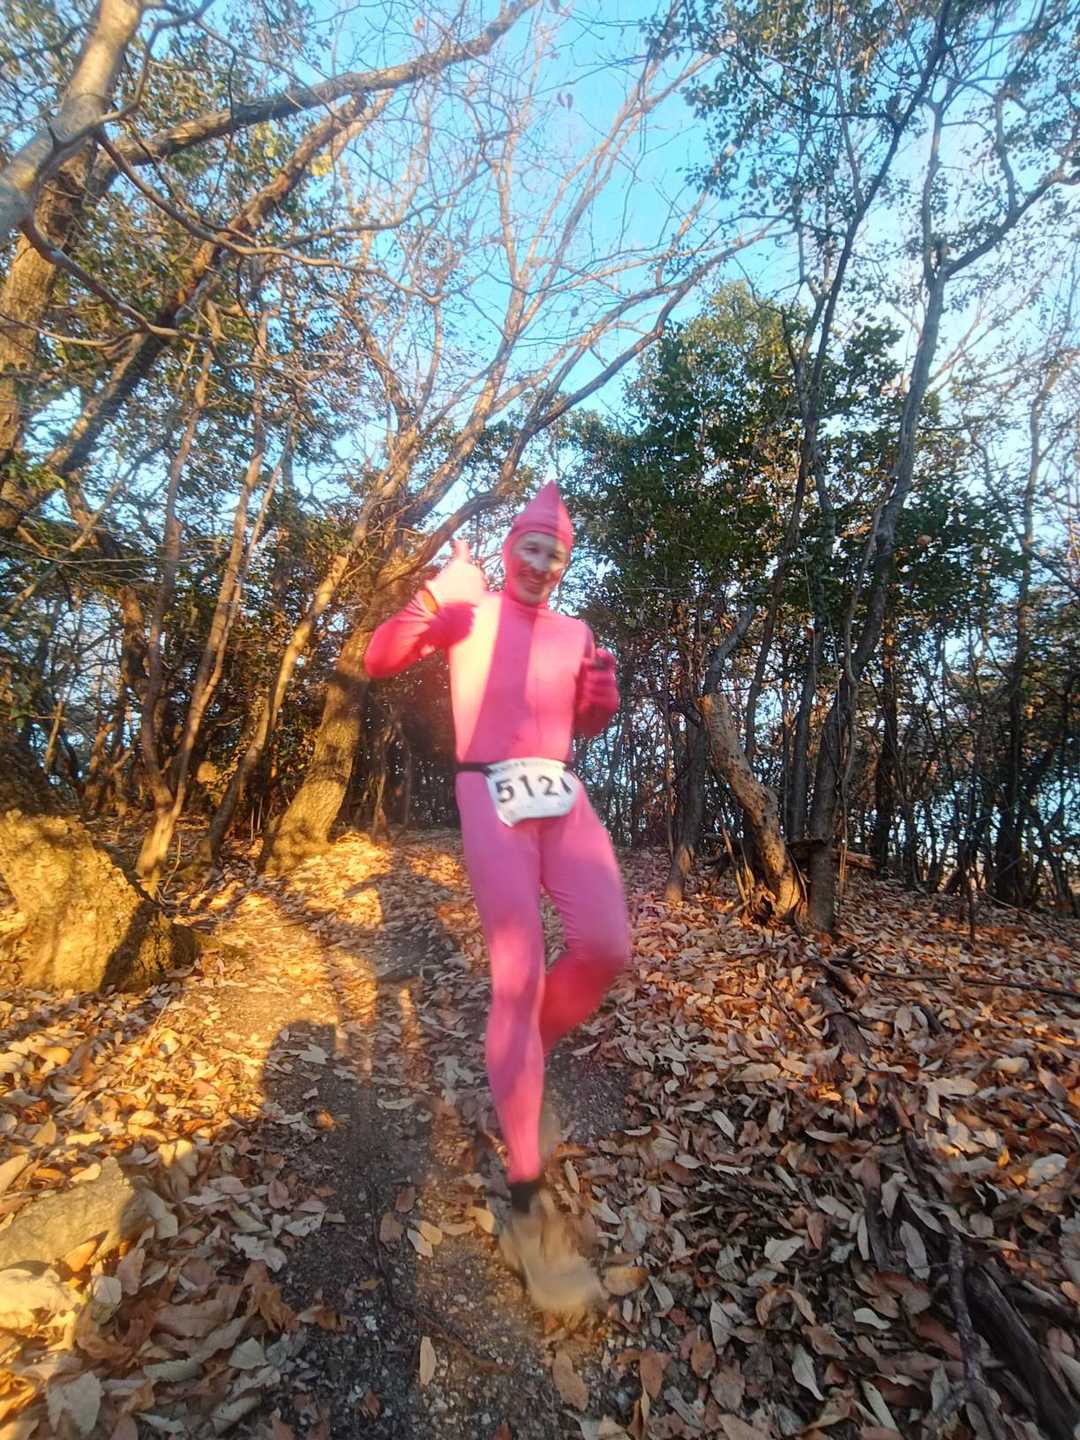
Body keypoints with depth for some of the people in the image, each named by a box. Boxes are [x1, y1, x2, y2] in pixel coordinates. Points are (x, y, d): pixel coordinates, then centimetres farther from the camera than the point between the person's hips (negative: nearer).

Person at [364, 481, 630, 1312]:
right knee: (519, 977, -12)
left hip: (563, 792, 5)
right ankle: (529, 1203, 0)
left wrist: (603, 690, 2)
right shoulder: (469, 612, 5)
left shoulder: (575, 633, 18)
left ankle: (523, 1060, 19)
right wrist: (433, 597, -19)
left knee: (607, 948, -12)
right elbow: (378, 661, -4)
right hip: (492, 793, -5)